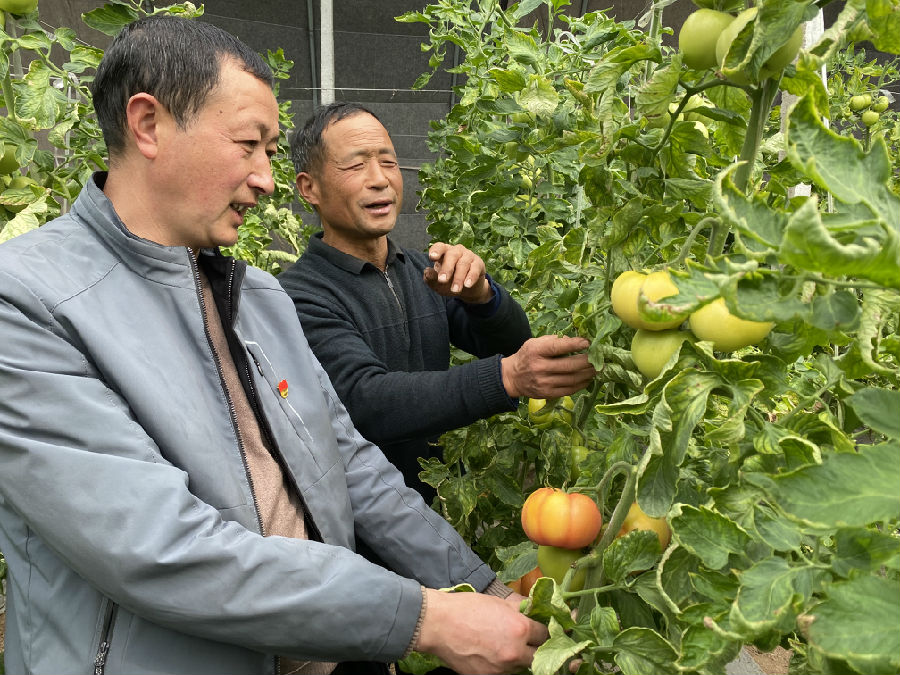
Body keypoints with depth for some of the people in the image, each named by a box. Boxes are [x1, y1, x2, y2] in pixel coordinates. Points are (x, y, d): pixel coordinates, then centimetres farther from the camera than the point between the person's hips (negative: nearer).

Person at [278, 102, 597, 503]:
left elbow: (511, 346, 3)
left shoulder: (422, 272, 11)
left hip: (445, 502, 5)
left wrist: (478, 292, -18)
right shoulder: (299, 296, -10)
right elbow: (366, 402, -22)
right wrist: (506, 377, -33)